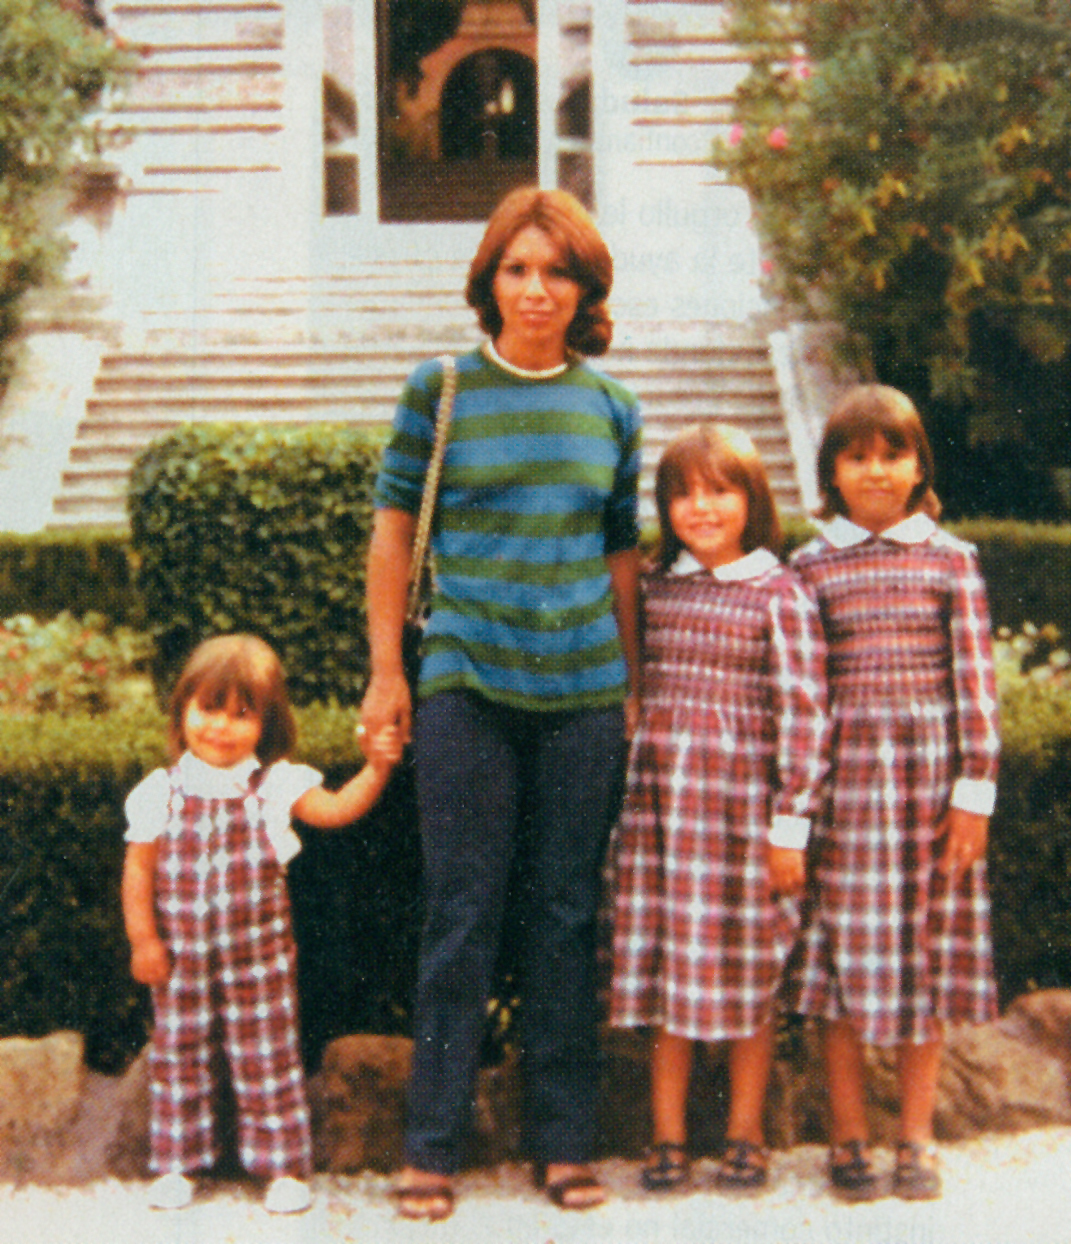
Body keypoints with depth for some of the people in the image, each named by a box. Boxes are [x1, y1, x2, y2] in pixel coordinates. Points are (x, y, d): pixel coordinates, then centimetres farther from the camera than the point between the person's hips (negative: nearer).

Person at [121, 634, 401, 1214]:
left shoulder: (276, 786, -2)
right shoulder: (161, 792, -2)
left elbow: (336, 809, -8)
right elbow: (138, 868, 1)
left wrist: (375, 769, -21)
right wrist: (143, 938, -2)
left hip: (258, 956, -1)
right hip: (181, 957, 1)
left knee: (266, 1057, 4)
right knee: (178, 1054, 10)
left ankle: (283, 1166, 13)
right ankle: (176, 1163, 23)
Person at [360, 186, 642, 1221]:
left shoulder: (610, 408, 8)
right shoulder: (440, 391, 1)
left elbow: (621, 554, 14)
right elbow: (393, 528, 5)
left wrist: (632, 682, 13)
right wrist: (386, 671, 2)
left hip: (582, 689, 2)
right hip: (466, 682, -2)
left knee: (567, 913, 8)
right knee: (461, 913, 1)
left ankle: (563, 1140, 19)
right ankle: (432, 1146, 12)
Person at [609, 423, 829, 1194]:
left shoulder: (780, 596, -5)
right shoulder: (656, 590, 9)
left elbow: (804, 716, -7)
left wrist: (791, 823, -10)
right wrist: (632, 796, 13)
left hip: (742, 808, -4)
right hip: (659, 806, 4)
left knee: (747, 978, 5)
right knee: (664, 976, 7)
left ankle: (745, 1138, 19)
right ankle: (668, 1138, 18)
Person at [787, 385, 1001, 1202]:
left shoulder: (951, 560, 4)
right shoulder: (812, 565, 5)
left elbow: (976, 683, 1)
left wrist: (975, 791, -5)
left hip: (930, 770, 0)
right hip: (842, 772, 0)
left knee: (925, 952, 5)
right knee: (842, 952, 2)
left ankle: (918, 1139, 18)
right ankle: (848, 1138, 15)